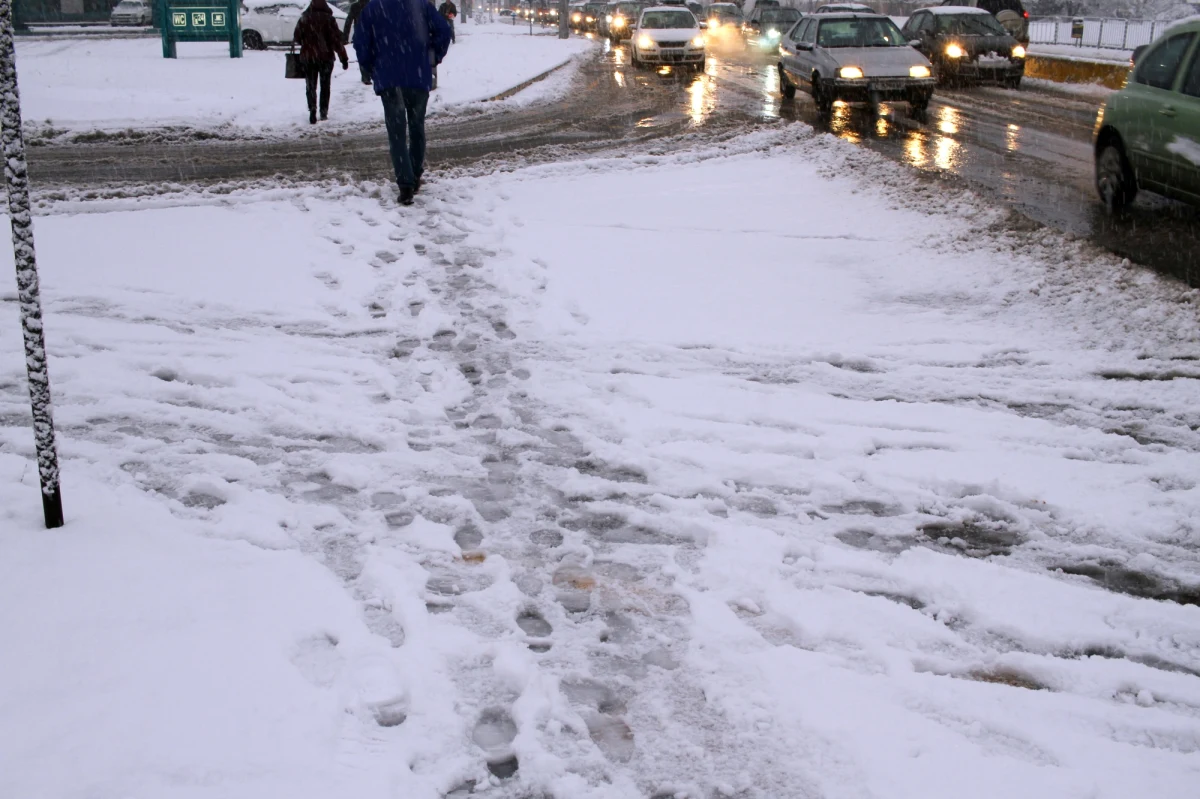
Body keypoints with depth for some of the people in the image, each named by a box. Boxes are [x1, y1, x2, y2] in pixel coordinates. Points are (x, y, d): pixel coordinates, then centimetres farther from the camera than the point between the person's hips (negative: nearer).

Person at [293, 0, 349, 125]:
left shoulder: (304, 18, -1)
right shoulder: (329, 19, -7)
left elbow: (296, 37, 5)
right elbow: (337, 40, -10)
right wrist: (344, 58, -8)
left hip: (307, 57, 1)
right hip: (326, 57, -1)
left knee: (310, 86, 6)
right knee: (325, 85, 15)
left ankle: (312, 110, -12)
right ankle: (324, 112, 16)